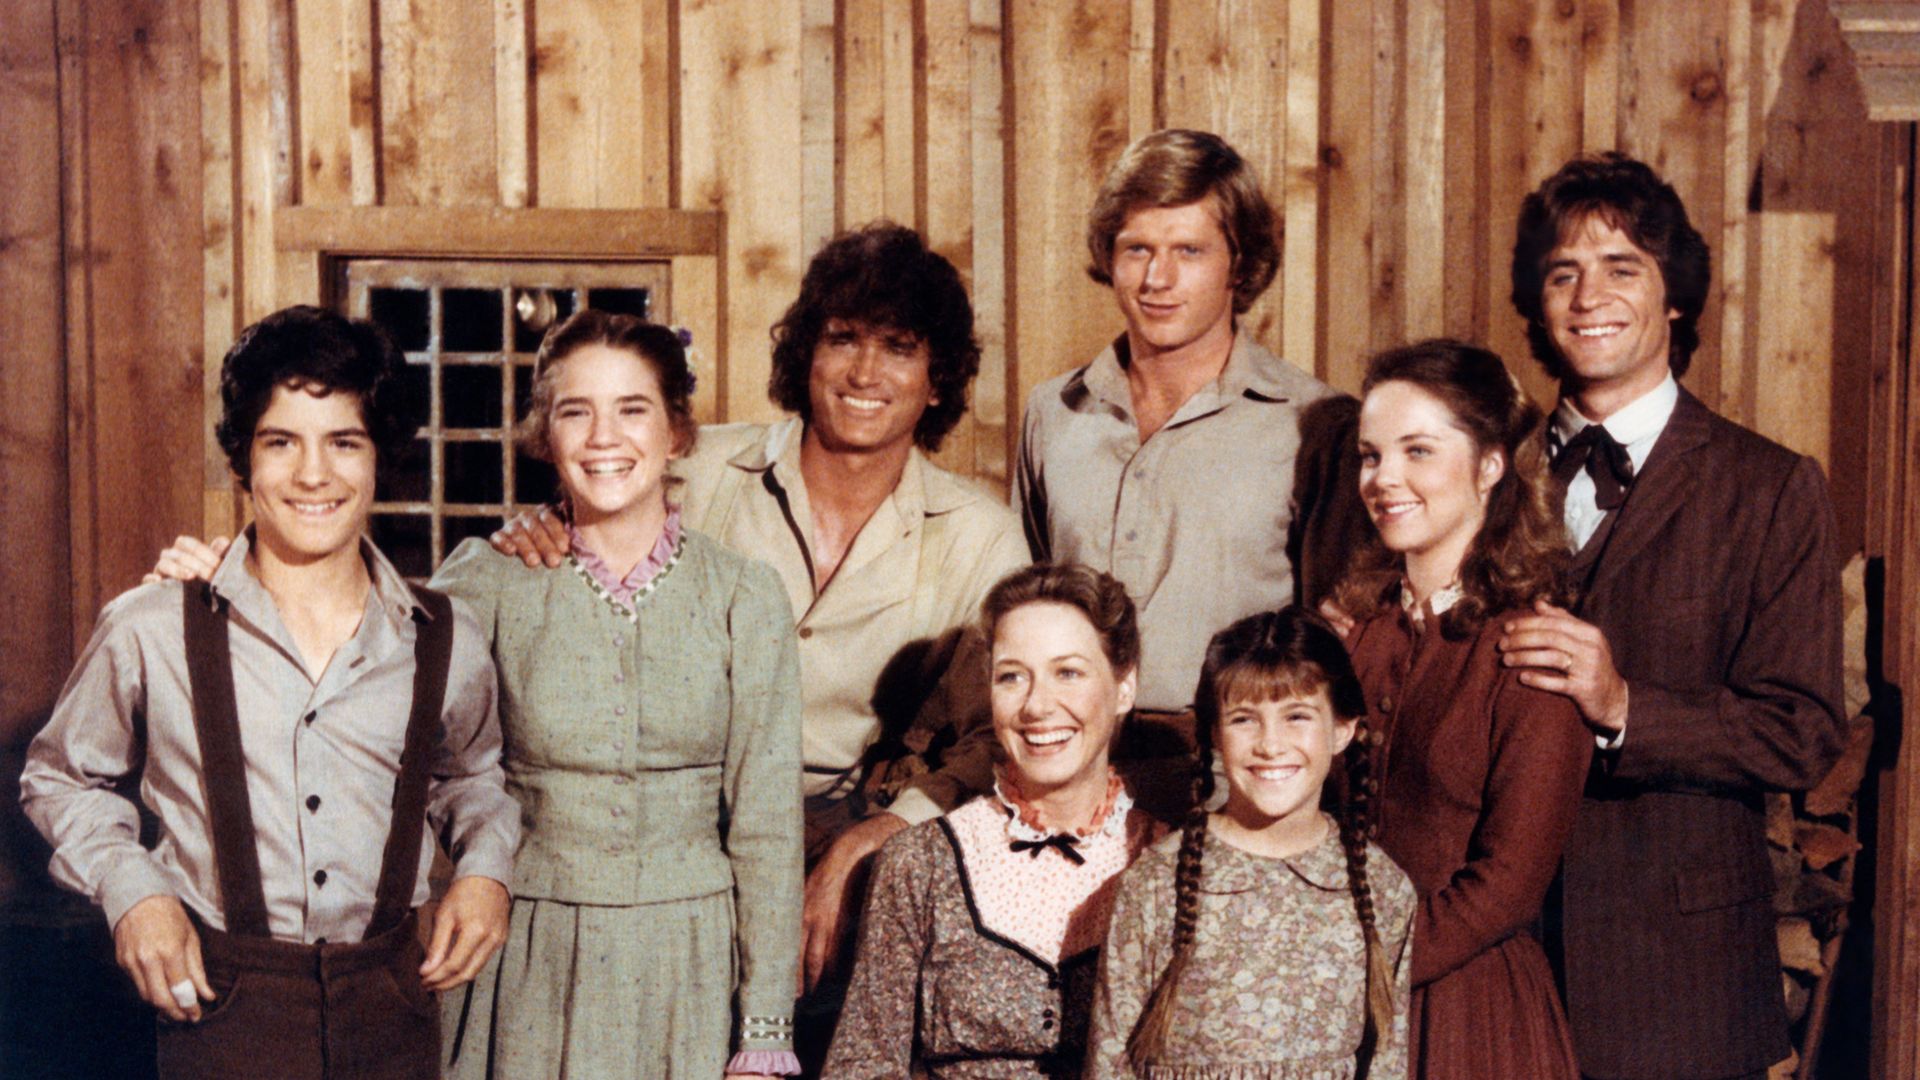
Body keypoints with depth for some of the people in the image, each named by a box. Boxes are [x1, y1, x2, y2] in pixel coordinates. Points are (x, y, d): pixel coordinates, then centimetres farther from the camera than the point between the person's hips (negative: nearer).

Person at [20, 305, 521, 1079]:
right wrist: (130, 889, -5)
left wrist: (485, 867, 3)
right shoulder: (150, 631, -7)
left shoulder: (445, 643, 1)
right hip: (223, 1012, -2)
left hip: (392, 1013, 2)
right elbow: (62, 779, 9)